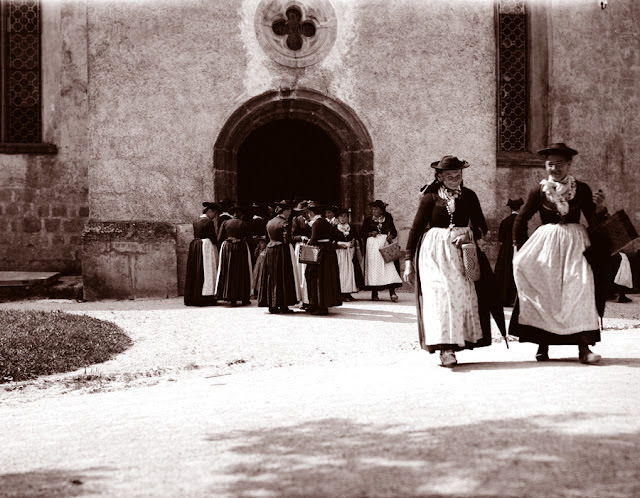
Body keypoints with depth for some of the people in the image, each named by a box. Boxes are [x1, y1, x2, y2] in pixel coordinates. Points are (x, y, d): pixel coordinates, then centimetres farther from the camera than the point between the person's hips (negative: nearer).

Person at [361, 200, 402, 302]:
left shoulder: (388, 219, 11)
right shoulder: (368, 220, 10)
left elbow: (394, 231, 11)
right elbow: (363, 232, 7)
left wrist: (391, 236, -10)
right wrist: (370, 233, -12)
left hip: (385, 245, 0)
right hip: (372, 246, 0)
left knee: (389, 267, -12)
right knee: (373, 267, -3)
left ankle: (392, 292, -17)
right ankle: (374, 294, 4)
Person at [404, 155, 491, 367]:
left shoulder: (469, 196, 10)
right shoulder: (430, 197, 2)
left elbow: (482, 227, 13)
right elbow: (416, 229, 4)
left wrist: (469, 234, -10)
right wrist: (409, 260, 1)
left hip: (460, 251, 3)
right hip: (434, 252, -3)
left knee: (462, 292, -6)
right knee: (439, 294, -14)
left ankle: (456, 341, 4)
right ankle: (444, 348, -19)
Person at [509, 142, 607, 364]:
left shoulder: (581, 189, 4)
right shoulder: (539, 191, 4)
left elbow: (593, 221, 7)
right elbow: (521, 220, 12)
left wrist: (599, 209, -14)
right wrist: (521, 250, 8)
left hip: (574, 243, -1)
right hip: (546, 243, 1)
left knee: (580, 285, -17)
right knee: (543, 291, -3)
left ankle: (584, 347, -17)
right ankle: (543, 346, 7)